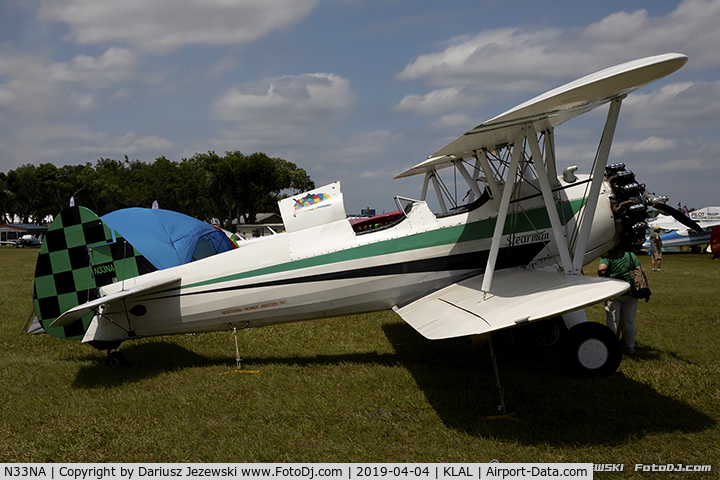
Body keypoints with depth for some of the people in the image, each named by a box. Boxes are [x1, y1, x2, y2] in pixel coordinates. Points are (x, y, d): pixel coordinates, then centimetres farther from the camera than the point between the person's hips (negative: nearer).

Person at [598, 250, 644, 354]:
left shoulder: (607, 257, -1)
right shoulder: (631, 255, 10)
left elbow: (601, 269, -19)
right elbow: (640, 270, 4)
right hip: (630, 293, 3)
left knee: (612, 321, 3)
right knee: (629, 321, 13)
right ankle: (630, 347, 21)